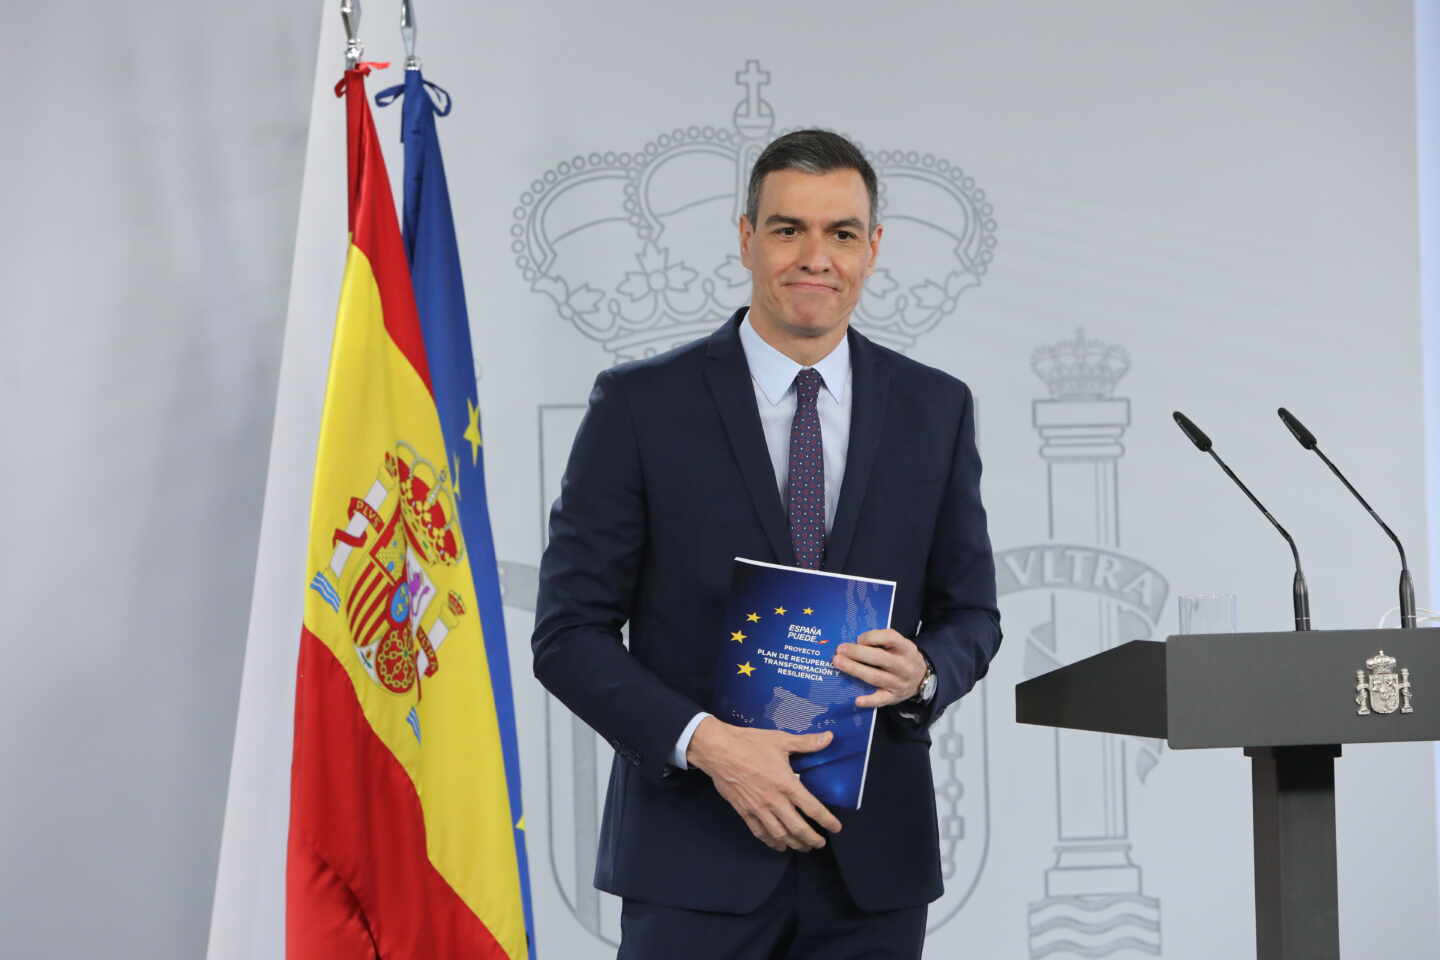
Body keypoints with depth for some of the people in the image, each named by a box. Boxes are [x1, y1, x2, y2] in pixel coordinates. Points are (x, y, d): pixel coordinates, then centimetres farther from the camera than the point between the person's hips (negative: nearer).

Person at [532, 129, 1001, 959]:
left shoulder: (935, 409, 7)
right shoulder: (641, 405, -2)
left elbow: (971, 614, 13)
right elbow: (570, 631, -4)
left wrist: (923, 671, -10)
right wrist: (706, 743, -17)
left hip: (872, 854, 3)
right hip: (696, 853, -2)